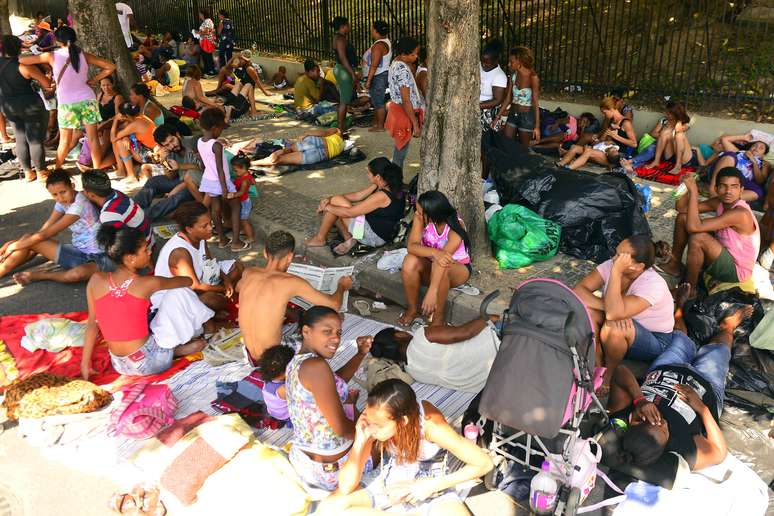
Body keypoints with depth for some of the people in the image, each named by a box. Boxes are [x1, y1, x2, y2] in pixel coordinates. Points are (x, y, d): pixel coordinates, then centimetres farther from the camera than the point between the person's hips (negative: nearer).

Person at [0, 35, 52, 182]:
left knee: (20, 139, 15)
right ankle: (41, 172, 12)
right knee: (35, 140, 4)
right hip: (29, 105, -6)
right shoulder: (24, 66, -18)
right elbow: (47, 84, -15)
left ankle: (28, 172, 22)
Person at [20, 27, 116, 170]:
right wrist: (93, 80, 2)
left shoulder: (52, 56, -7)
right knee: (93, 138, 7)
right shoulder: (84, 55, -2)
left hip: (66, 104, -1)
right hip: (87, 100, 1)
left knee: (64, 141, 11)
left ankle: (57, 170, 23)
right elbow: (110, 67, -1)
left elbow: (21, 60, -4)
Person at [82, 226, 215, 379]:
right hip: (150, 363, -6)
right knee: (180, 292, 5)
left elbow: (92, 324, 2)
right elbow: (188, 281, 3)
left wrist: (85, 363, 11)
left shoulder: (95, 280, -4)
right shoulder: (147, 284, -14)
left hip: (119, 366, 6)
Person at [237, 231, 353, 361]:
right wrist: (342, 286, 8)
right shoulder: (292, 282, -22)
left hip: (250, 354, 7)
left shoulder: (248, 273, -4)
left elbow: (238, 288, 22)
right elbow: (334, 304, -13)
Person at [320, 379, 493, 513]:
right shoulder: (377, 420, -20)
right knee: (329, 507, -19)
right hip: (391, 483, 3)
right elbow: (345, 488, -19)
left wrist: (432, 485, -25)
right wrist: (360, 441, -33)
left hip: (431, 487, -3)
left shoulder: (430, 424, -31)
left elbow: (484, 463, -25)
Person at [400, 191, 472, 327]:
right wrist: (434, 252, -50)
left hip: (458, 268, -3)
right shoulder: (420, 217, -19)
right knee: (410, 261, -29)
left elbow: (444, 256, -40)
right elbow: (412, 246, -29)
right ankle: (412, 309, -10)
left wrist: (432, 292, -49)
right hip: (430, 265, 3)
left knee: (440, 265, -38)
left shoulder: (455, 226, -29)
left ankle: (439, 316, -20)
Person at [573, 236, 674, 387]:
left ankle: (609, 374, -6)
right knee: (586, 311, -23)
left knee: (613, 328, -36)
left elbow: (614, 313, -44)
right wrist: (607, 306, -34)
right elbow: (578, 291, -21)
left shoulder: (653, 284, -30)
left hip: (655, 342, -5)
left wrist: (616, 272, -41)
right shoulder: (611, 265, -15)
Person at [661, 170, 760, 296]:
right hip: (724, 255, 9)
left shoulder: (740, 213, -30)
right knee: (683, 217, 3)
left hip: (736, 270, -8)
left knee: (697, 238, -33)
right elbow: (681, 208, -2)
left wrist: (693, 191, -33)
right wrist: (686, 188, -21)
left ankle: (689, 288, -14)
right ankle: (674, 265, 15)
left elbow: (693, 227, -37)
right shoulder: (719, 203, -6)